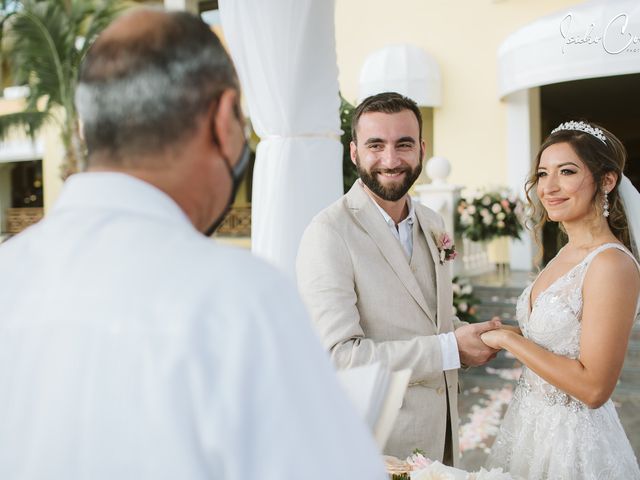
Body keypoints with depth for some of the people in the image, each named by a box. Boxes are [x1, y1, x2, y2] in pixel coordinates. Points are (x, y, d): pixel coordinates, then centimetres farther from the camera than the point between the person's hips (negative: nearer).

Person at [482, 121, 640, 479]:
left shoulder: (611, 264, -22)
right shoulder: (567, 254, 3)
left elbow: (593, 387, -24)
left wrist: (509, 340, -19)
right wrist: (504, 335, -2)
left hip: (573, 437, -8)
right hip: (534, 422, 8)